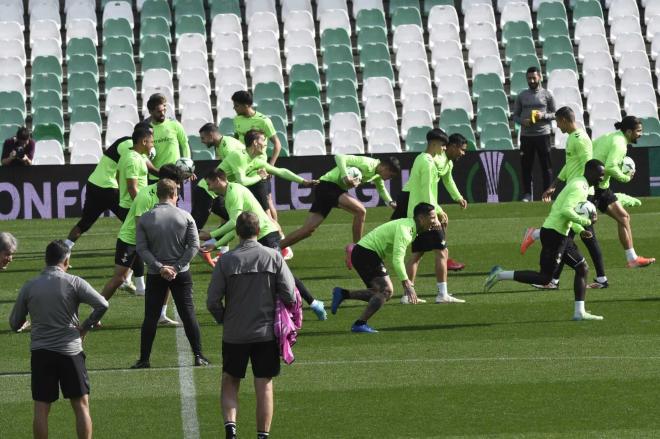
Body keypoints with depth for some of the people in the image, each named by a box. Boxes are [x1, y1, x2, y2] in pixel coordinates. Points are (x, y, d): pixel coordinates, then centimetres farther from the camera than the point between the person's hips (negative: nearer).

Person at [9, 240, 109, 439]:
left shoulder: (29, 287, 2)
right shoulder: (74, 283, -5)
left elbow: (14, 323, 8)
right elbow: (102, 305, -13)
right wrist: (85, 326, 1)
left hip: (40, 352, 2)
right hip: (70, 351, -2)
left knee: (41, 409, 4)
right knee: (81, 405, 6)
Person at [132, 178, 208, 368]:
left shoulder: (145, 219, -4)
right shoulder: (185, 217, -4)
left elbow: (141, 248, -9)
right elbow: (194, 245, -8)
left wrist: (159, 267, -12)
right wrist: (178, 267, -9)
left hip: (155, 275, 0)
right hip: (181, 274, 0)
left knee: (150, 317, 6)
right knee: (188, 314, 5)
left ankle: (144, 359, 6)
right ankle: (199, 356, 4)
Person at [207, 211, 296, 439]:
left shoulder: (226, 260, -8)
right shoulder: (273, 257, -7)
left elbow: (212, 302, -7)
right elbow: (289, 296, -8)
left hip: (234, 335, 0)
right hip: (266, 333, 0)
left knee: (230, 383, 13)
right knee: (264, 386, 8)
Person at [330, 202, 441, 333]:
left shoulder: (411, 225, 7)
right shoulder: (404, 229, -23)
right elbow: (397, 259, -31)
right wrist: (406, 284, -36)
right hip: (366, 253, -10)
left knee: (381, 294, 10)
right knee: (386, 290, -18)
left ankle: (342, 294, 10)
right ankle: (360, 324, -19)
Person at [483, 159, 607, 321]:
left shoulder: (576, 183, 16)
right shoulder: (579, 188, -15)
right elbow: (566, 211, -29)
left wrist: (580, 230, 14)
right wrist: (587, 222, -18)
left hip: (561, 235, 10)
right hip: (553, 234, -10)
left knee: (582, 268, 9)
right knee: (544, 278, -7)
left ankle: (579, 312, 9)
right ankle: (500, 275, -2)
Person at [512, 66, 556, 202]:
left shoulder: (547, 95, 4)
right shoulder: (521, 96, 10)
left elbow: (554, 114, 6)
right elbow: (515, 115, 12)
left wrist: (543, 116, -14)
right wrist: (522, 121, -10)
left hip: (543, 134, -2)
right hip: (526, 135, 2)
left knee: (546, 165, -1)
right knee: (526, 166, 3)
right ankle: (527, 194, 9)